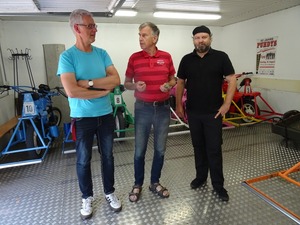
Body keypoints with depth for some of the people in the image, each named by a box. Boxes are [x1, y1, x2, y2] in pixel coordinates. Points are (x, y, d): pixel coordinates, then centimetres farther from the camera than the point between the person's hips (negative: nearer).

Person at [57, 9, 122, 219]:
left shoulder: (102, 53, 3)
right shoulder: (67, 56, -9)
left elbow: (116, 80, -8)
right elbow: (72, 91, -21)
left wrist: (89, 83, -17)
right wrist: (103, 90, -12)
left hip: (106, 115, 4)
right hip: (82, 118, -3)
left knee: (108, 156, 15)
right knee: (83, 160, 12)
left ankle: (110, 192, 36)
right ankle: (87, 197, 35)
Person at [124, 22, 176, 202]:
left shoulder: (166, 57, 3)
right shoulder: (134, 58, -1)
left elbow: (173, 79, 12)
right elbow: (126, 82, 5)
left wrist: (169, 85, -10)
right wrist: (135, 86, -16)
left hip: (163, 108, 2)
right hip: (143, 108, -1)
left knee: (160, 149, 11)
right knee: (140, 150, 6)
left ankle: (155, 182, 31)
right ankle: (138, 184, 28)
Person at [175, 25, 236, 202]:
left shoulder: (221, 57, -2)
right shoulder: (187, 60, 6)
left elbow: (232, 80, -3)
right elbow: (180, 83, 10)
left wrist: (227, 104, -9)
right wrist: (179, 105, 5)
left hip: (213, 112, -3)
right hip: (193, 112, 3)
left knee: (214, 149, 2)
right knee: (198, 147, 14)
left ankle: (218, 185, 17)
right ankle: (201, 177, 30)